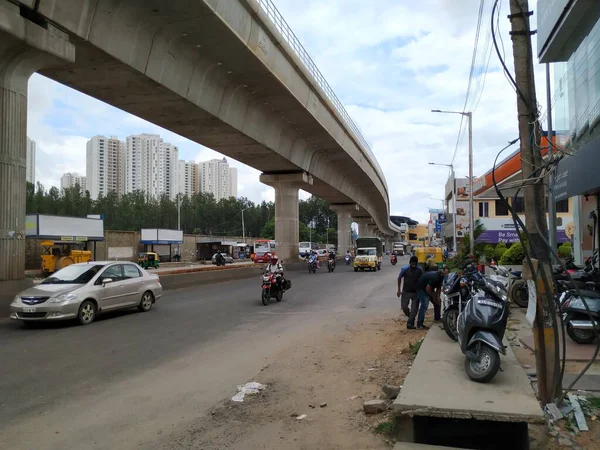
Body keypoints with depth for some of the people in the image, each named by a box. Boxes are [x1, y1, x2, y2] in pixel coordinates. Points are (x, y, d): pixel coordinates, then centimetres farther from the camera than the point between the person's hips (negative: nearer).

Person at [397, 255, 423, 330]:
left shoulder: (419, 270, -10)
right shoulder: (404, 269, -14)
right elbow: (399, 278, -1)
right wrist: (399, 290, 0)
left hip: (416, 292, 1)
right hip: (406, 291, -1)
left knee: (414, 309, -4)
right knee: (404, 306, -1)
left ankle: (410, 323, 1)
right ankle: (411, 317, 27)